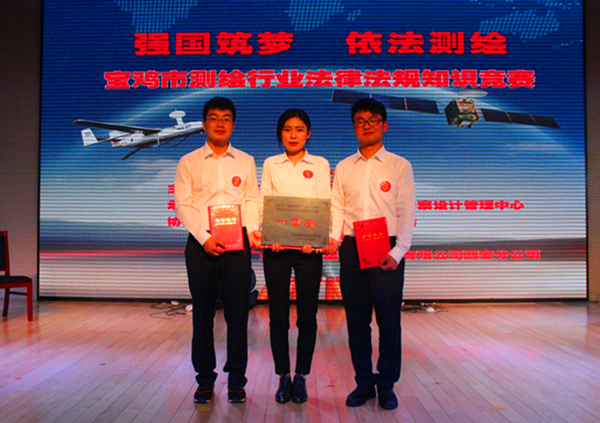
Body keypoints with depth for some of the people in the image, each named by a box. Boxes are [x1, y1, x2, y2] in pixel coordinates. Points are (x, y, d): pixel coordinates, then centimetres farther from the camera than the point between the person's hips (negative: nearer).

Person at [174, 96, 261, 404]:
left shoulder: (245, 161, 13)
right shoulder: (188, 162, 8)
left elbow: (252, 200, 8)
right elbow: (182, 204, 0)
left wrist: (252, 230, -9)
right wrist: (204, 238, -12)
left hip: (237, 243, 1)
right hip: (201, 244, 0)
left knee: (237, 312, 2)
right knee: (203, 313, 6)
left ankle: (236, 379, 15)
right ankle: (205, 379, 19)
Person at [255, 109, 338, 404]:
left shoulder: (320, 165, 10)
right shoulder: (270, 164, 13)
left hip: (309, 247, 0)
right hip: (276, 246, 1)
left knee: (307, 315, 2)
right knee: (278, 315, 3)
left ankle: (301, 377, 16)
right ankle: (283, 377, 16)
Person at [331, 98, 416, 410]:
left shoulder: (399, 166, 5)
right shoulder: (343, 168, 12)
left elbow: (406, 213, 0)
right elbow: (337, 208, 8)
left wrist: (397, 252, -10)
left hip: (387, 249, -2)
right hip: (352, 249, 2)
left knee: (388, 320, 1)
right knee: (356, 320, 7)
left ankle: (386, 384, 18)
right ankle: (363, 381, 21)